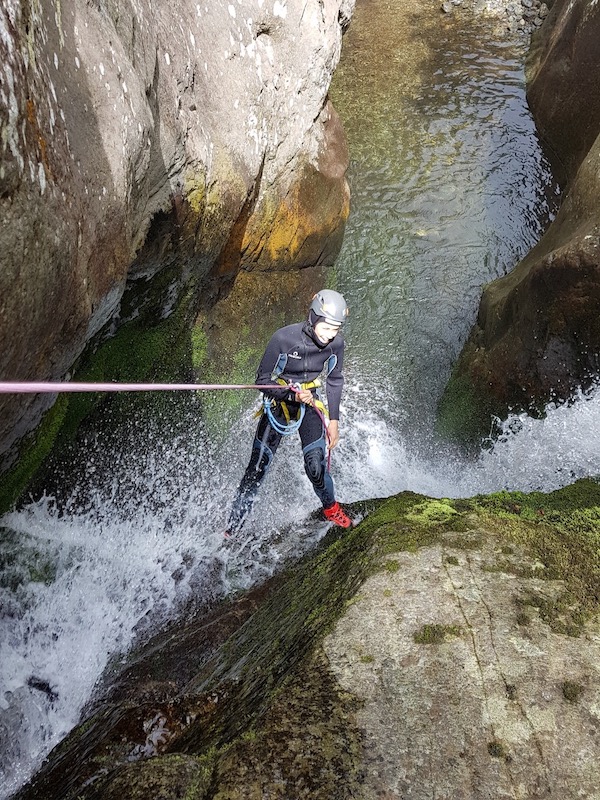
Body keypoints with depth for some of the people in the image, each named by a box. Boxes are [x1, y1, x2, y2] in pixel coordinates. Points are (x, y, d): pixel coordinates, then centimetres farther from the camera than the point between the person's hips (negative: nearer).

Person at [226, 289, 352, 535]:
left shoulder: (336, 344, -11)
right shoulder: (284, 338, -23)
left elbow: (334, 381, 6)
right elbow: (263, 380, -15)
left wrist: (333, 420, 5)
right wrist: (293, 395, -30)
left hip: (312, 405, 2)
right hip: (278, 404, -2)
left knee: (315, 466, -13)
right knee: (257, 469, -2)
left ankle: (331, 509, 19)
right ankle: (233, 527, 14)